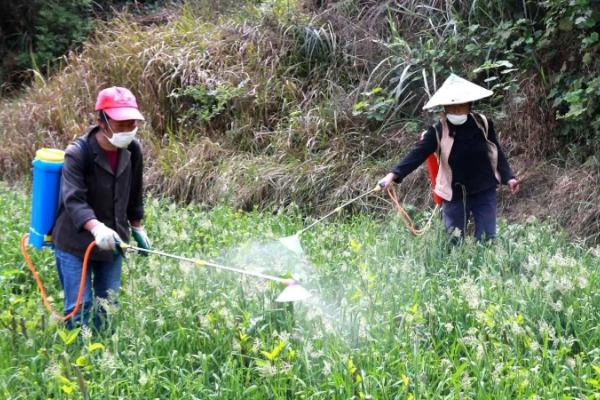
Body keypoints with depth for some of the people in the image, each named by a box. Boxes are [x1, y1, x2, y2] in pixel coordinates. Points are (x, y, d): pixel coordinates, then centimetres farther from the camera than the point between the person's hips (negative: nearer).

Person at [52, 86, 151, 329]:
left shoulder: (132, 150, -3)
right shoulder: (78, 153, -21)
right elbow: (73, 199, -32)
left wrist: (137, 227, 18)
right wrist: (96, 228, -48)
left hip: (112, 242, 6)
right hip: (75, 245, -5)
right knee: (80, 308, -5)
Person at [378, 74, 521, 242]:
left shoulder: (483, 124, -6)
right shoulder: (438, 131, -11)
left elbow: (497, 152, 7)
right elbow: (417, 154, -19)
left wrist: (508, 177, 0)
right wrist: (393, 174, -31)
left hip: (484, 192, 1)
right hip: (455, 195, -1)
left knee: (487, 239, 4)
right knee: (453, 242, 6)